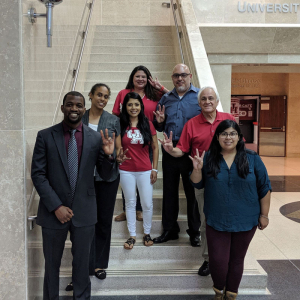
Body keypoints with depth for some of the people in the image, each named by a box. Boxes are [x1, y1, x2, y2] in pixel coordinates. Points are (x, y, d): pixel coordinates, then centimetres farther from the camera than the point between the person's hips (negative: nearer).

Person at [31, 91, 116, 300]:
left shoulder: (95, 138, -1)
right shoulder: (45, 136, -5)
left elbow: (105, 176, 0)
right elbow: (38, 175, -7)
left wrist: (108, 155, -20)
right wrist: (56, 206, -13)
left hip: (84, 212, 1)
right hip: (53, 211, -1)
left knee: (82, 263, 17)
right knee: (52, 264, 17)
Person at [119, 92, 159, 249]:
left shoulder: (148, 124, -1)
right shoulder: (120, 124, -2)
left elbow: (155, 147, 3)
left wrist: (155, 168, -1)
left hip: (145, 170, 0)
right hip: (126, 171, 0)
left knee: (147, 203, 7)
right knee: (130, 203, 11)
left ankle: (147, 233, 27)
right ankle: (132, 235, 24)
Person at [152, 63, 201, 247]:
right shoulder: (166, 98, 12)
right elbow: (160, 128, 20)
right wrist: (159, 121, -3)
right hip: (170, 151, 4)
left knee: (193, 192, 6)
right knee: (169, 191, 12)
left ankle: (195, 232, 21)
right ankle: (170, 229, 26)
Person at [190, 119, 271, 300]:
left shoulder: (252, 159, -4)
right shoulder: (208, 158, -1)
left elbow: (264, 188, 0)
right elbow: (197, 184, 4)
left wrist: (264, 214, 0)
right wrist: (197, 169, -16)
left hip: (245, 221, 0)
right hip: (216, 220, 0)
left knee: (237, 259, 14)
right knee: (218, 260, 3)